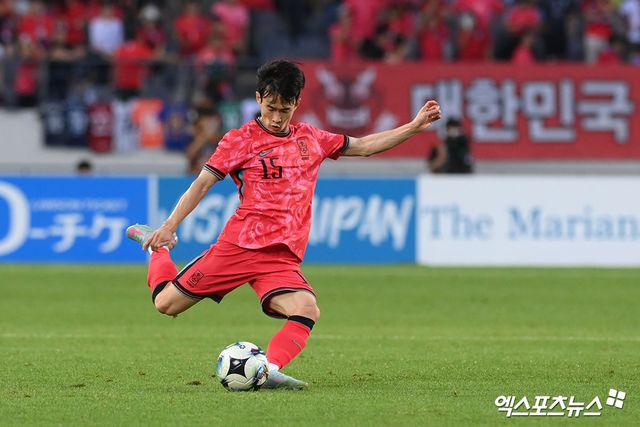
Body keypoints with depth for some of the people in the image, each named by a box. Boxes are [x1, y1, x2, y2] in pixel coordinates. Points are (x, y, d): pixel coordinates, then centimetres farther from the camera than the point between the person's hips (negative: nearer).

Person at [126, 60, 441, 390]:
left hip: (282, 258, 3)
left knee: (307, 311, -27)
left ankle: (269, 370, -34)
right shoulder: (241, 140, 2)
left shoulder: (309, 139, 15)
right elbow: (203, 183, -2)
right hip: (238, 247, -3)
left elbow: (364, 146, 24)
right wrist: (170, 225, -12)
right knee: (167, 303, 0)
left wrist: (415, 126, 18)